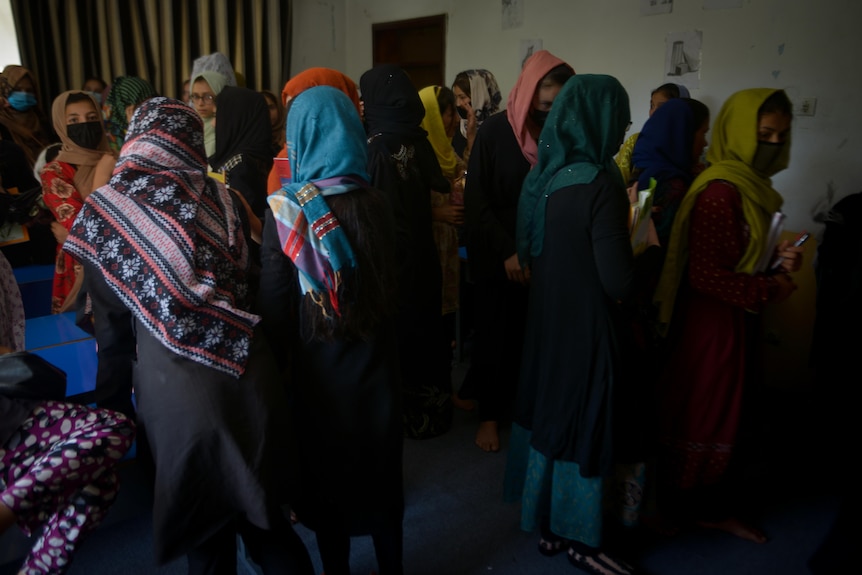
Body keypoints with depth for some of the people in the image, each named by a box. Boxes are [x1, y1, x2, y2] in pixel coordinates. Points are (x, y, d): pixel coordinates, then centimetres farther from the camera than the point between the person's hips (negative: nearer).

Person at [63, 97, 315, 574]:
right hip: (249, 383, 2)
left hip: (174, 394, -1)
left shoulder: (104, 211, -6)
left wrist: (117, 391, 14)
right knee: (264, 522, 21)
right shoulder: (219, 197, -2)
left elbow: (111, 326, 0)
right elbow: (250, 283, 3)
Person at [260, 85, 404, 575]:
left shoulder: (286, 212, -17)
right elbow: (392, 285, 0)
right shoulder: (378, 204, -9)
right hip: (376, 364, 3)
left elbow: (275, 302, -11)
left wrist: (280, 359, 2)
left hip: (318, 369, -2)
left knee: (327, 475, 18)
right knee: (380, 470, 20)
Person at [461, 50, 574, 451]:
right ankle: (490, 414, 27)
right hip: (498, 260, -2)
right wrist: (506, 251, -17)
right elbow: (476, 200, -9)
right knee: (495, 338, 10)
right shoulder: (495, 131, -7)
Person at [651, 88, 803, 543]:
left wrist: (778, 260, -3)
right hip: (711, 323, -9)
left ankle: (713, 507, 37)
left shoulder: (750, 185, 8)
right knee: (700, 419, 7)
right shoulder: (721, 191, -22)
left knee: (726, 416, 19)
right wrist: (772, 289, -14)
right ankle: (675, 509, 30)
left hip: (734, 321, 9)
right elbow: (707, 275, -25)